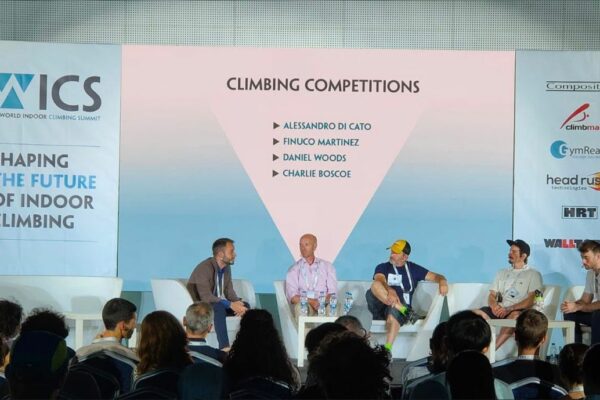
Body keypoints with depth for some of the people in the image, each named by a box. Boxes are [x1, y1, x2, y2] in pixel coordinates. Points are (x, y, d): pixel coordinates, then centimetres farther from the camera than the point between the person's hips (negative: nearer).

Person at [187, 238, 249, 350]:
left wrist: (237, 303, -21)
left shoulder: (226, 267, 3)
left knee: (245, 305, -9)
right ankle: (224, 347, -42)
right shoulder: (204, 268, -24)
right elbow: (206, 297, -32)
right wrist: (230, 305, -34)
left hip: (218, 304, 8)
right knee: (219, 307, -38)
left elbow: (229, 291, 2)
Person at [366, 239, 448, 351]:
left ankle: (387, 349, -48)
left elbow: (436, 276, 15)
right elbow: (379, 280, -9)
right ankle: (404, 311, -35)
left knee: (394, 312, -39)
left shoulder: (413, 269, 18)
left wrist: (442, 282, -10)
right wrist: (390, 290, -31)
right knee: (375, 285, -29)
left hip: (397, 309, -1)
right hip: (380, 307, 1)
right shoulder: (383, 267, 14)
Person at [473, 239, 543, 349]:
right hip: (499, 310, 5)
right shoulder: (502, 273, 25)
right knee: (476, 314, -23)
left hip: (519, 311, -5)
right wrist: (494, 305, -6)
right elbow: (492, 295, 19)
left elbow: (531, 300, -5)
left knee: (515, 315, -41)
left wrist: (509, 309, -16)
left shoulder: (533, 274, 8)